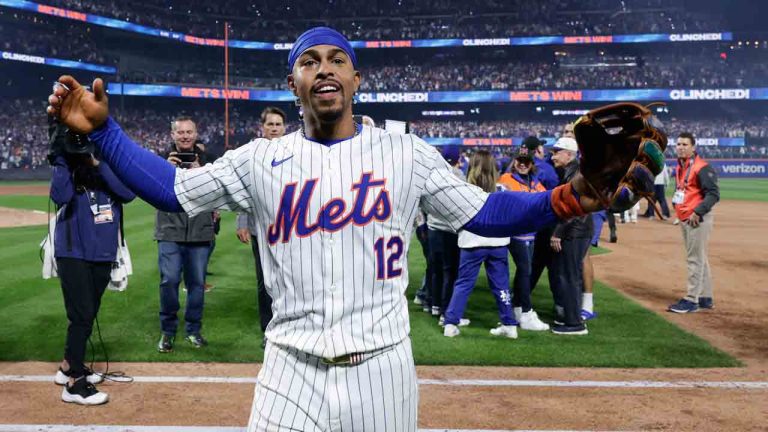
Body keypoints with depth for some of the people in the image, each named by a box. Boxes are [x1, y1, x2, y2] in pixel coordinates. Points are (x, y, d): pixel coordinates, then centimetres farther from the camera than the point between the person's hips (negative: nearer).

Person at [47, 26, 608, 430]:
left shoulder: (407, 153, 2)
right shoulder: (260, 160, 4)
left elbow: (481, 213, 3)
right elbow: (171, 189, 4)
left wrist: (565, 202, -12)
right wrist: (102, 128, -7)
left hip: (383, 367, 0)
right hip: (292, 373, 0)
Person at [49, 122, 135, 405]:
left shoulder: (110, 167, 4)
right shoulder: (66, 168, -4)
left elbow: (129, 193, -15)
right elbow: (61, 196, -25)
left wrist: (97, 163, -18)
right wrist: (62, 157, -23)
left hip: (103, 255, 5)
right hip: (74, 254, -4)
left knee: (88, 315, 16)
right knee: (82, 316, -8)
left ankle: (69, 366, 34)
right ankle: (74, 384, 1)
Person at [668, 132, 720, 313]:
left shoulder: (702, 168, -15)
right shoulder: (680, 167, 13)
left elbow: (714, 194, -20)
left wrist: (698, 212, -24)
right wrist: (676, 204, 15)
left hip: (698, 219, -10)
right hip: (685, 219, 10)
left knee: (695, 259, -6)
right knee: (698, 258, 16)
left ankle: (692, 300, -2)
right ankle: (705, 298, 26)